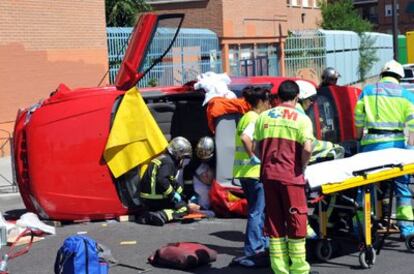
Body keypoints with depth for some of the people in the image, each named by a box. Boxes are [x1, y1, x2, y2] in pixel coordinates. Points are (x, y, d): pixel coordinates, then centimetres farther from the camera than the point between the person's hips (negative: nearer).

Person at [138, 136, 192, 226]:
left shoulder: (163, 158, 19)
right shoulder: (168, 162, -13)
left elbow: (172, 181, 27)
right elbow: (162, 180, -28)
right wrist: (173, 194, -18)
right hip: (155, 200, -9)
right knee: (183, 207, -4)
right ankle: (162, 216, -27)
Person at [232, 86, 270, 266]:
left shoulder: (246, 117, 15)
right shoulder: (256, 119, -15)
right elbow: (245, 138, -31)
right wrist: (254, 157, -22)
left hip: (244, 171, 10)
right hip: (254, 171, -10)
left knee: (257, 209, 21)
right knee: (256, 212, -5)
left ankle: (261, 244, 32)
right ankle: (251, 252, -5)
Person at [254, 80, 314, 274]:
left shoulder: (264, 117, 9)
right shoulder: (301, 119, -3)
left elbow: (256, 147, 8)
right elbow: (307, 148, -14)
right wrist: (302, 167, 1)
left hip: (268, 174, 4)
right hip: (290, 175, -4)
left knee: (274, 220, 10)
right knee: (296, 220, 5)